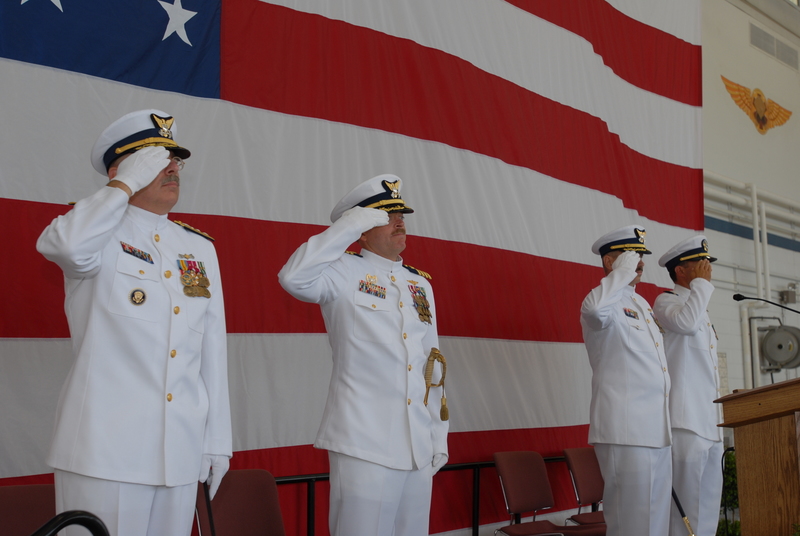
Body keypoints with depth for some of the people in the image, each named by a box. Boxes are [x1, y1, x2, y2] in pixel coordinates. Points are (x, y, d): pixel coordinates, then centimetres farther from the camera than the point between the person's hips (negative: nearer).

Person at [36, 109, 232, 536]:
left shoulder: (200, 248, 14)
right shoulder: (99, 235, -1)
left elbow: (213, 348, 13)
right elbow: (65, 245, -27)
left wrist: (216, 441, 11)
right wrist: (127, 183, -13)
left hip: (182, 453, 5)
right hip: (105, 452, -5)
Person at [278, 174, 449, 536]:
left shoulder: (421, 284, 16)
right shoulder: (345, 272, -2)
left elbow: (432, 364, 17)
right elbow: (294, 277, -23)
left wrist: (439, 436, 15)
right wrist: (350, 226, -16)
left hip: (419, 448, 6)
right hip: (364, 444, -6)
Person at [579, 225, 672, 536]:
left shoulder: (642, 304, 20)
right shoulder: (606, 303, -9)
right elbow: (595, 309, -36)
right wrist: (623, 272, -21)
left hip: (657, 432, 9)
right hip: (626, 433, -9)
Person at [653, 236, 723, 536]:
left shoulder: (700, 308, 23)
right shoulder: (665, 302, -2)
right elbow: (686, 322, -27)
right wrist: (701, 283, -12)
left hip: (710, 423, 9)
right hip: (686, 421, -9)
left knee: (709, 508, 10)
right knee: (686, 508, -10)